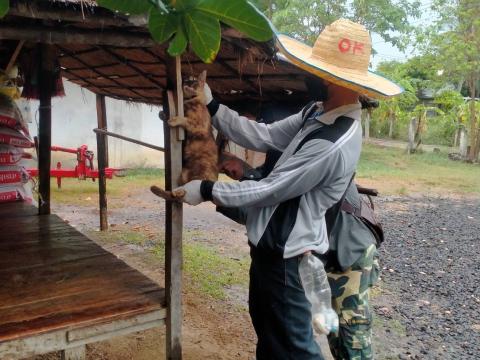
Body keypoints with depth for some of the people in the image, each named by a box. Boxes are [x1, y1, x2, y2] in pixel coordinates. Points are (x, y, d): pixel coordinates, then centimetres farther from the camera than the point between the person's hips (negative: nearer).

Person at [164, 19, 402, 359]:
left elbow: (269, 191, -24)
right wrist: (212, 106, 1)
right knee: (266, 327, 28)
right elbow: (263, 136, 3)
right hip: (272, 244, 10)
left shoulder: (332, 145, -30)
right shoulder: (320, 116, 1)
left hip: (286, 254, -10)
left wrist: (207, 190, -13)